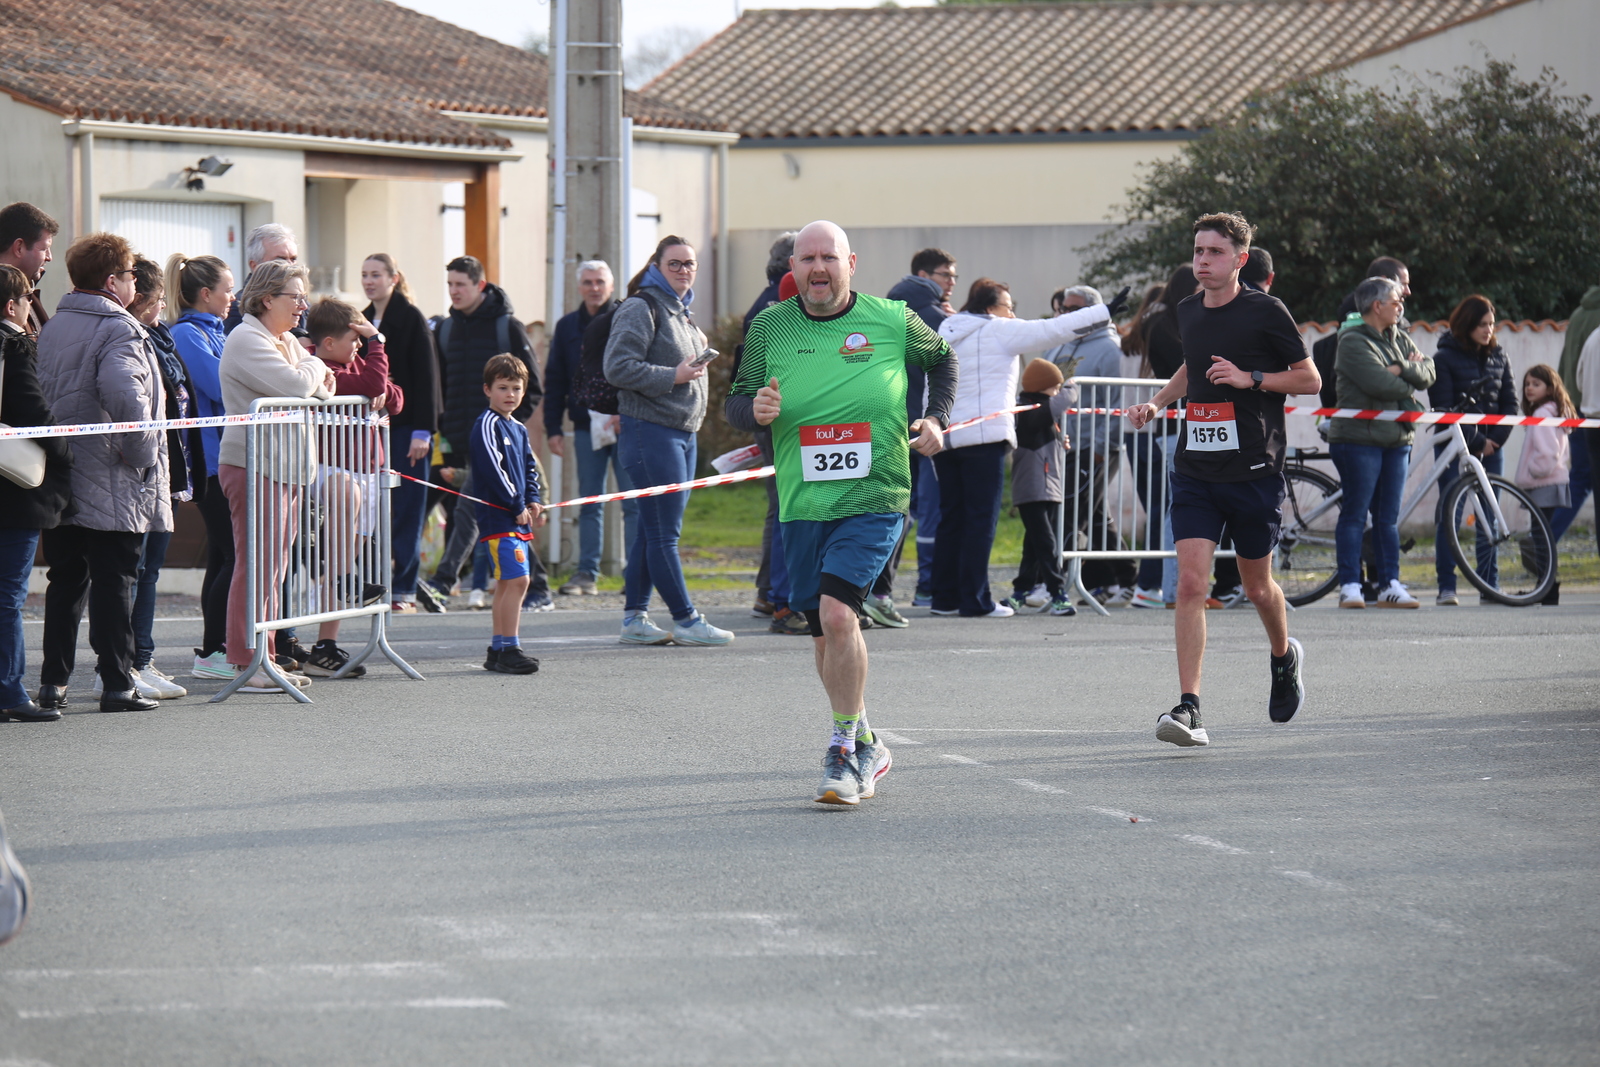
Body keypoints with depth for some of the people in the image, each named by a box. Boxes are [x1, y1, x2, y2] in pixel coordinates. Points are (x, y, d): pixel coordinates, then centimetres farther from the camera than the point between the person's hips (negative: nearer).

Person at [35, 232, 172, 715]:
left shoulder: (52, 328, 11)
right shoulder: (119, 330, -13)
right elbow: (124, 393, -28)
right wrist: (143, 452, -16)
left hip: (59, 480, 7)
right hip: (113, 489, -7)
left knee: (65, 580, 12)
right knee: (113, 583, -1)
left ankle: (53, 681, 11)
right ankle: (117, 684, 0)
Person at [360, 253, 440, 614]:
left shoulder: (412, 319, -5)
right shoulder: (362, 321, 13)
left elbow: (425, 376, -9)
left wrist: (422, 431, -15)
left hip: (404, 425, -6)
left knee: (405, 509, -3)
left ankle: (403, 590, 0)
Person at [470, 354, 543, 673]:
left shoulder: (518, 429, 18)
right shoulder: (487, 426, -10)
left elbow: (529, 468, 24)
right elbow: (493, 470, -18)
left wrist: (532, 501, 6)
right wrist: (517, 506, -15)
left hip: (519, 517, 9)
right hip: (498, 516, -9)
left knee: (506, 583, 11)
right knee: (517, 579, -16)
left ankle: (497, 651, 17)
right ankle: (509, 649, -17)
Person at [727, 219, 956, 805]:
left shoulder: (892, 321, 0)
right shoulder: (769, 327, 3)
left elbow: (941, 358, 20)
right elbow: (736, 402, 8)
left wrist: (937, 418, 6)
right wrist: (755, 409, -15)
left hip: (874, 500, -3)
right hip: (802, 507, 3)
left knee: (837, 612, -22)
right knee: (826, 639, 11)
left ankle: (845, 753, -13)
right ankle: (865, 748, 31)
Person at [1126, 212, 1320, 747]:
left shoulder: (1265, 311, -7)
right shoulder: (1188, 312, 9)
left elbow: (1310, 379, -2)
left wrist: (1250, 379, -15)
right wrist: (1156, 401, 14)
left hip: (1254, 471, -3)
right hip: (1195, 470, 4)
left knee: (1257, 586, 11)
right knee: (1190, 582, -11)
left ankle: (1284, 656, 44)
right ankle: (1189, 708, -14)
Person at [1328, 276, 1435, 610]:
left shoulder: (1398, 340, 18)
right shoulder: (1354, 342, -8)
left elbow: (1427, 373, 7)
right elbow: (1379, 383, -19)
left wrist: (1402, 368, -11)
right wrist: (1409, 384, -2)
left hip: (1396, 440, 7)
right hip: (1359, 437, -7)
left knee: (1389, 517, 7)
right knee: (1355, 514, -6)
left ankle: (1390, 585, 10)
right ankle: (1349, 586, -4)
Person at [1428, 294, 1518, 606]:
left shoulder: (1498, 357, 10)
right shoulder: (1444, 358, -3)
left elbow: (1510, 402, 10)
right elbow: (1444, 409, -8)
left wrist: (1496, 439, -5)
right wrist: (1476, 441, -12)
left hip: (1491, 448, 4)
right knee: (1450, 514, -8)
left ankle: (1490, 584, 9)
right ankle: (1446, 587, -7)